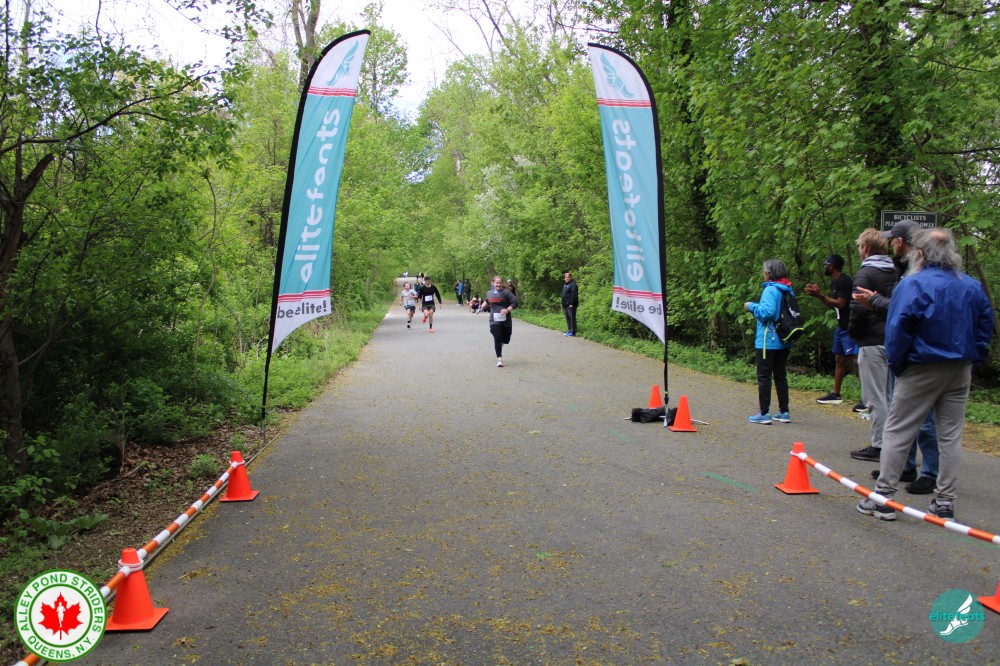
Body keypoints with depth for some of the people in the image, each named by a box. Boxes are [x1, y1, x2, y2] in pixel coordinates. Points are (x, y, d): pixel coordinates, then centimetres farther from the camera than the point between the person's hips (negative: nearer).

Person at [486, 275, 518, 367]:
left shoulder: (506, 292, -5)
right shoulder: (489, 293, 9)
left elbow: (515, 303, -9)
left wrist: (507, 310, -21)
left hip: (506, 320, -1)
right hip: (494, 320, 1)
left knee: (506, 340, 10)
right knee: (497, 339, -12)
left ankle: (500, 344, 47)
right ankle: (499, 359, -7)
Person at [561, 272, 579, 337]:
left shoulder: (573, 285, -10)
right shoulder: (564, 285, 20)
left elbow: (574, 295, -18)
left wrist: (571, 304, -23)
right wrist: (563, 305, 21)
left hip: (571, 305, -9)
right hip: (566, 305, 9)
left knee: (572, 318, -8)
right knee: (568, 319, 13)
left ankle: (573, 332, -7)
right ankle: (569, 330, 19)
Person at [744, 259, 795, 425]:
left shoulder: (771, 290, -15)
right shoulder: (788, 290, 10)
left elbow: (767, 311, -26)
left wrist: (752, 306, -9)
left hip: (768, 341, -8)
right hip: (784, 342, 8)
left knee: (764, 376, -1)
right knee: (780, 375, 14)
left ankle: (764, 414, 1)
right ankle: (784, 412, 18)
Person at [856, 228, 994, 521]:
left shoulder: (913, 285, -13)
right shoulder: (973, 286, 7)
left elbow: (897, 330, -17)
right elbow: (985, 327, 12)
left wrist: (896, 365, -5)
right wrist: (973, 359, 15)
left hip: (921, 370, -6)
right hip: (961, 372, 6)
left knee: (897, 432, 2)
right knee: (951, 436, 11)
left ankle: (883, 497, 5)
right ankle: (945, 502, 16)